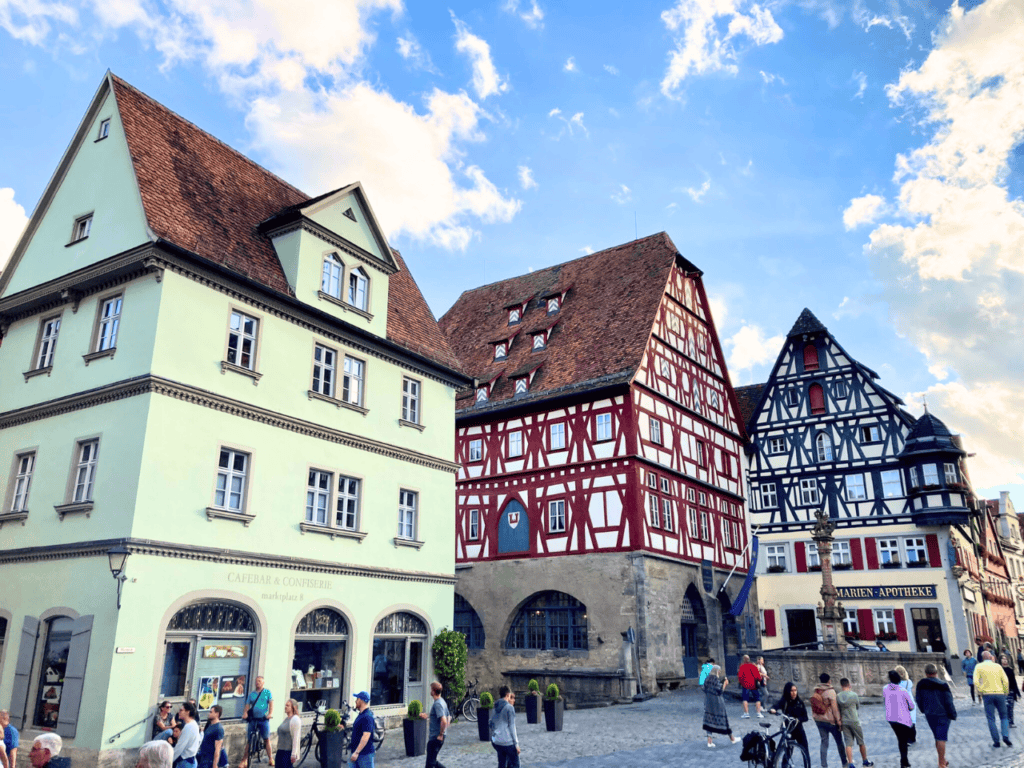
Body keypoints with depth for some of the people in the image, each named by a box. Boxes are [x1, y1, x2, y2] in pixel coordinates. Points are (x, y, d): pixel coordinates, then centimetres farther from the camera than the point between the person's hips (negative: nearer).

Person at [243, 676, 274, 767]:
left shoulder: (267, 692, 6)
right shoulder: (251, 693, 13)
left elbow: (271, 704, -3)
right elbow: (247, 705, 10)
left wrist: (270, 713, -20)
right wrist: (245, 713, -10)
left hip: (264, 719, -3)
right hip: (253, 719, 3)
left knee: (266, 739, -4)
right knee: (249, 740, 3)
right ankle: (245, 760, 11)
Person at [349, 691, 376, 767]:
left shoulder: (367, 717, -22)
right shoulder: (361, 714, 11)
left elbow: (366, 736, -28)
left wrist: (356, 752, -30)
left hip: (365, 754, -10)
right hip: (358, 753, 10)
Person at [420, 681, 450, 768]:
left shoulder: (437, 704, -19)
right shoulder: (442, 702, 11)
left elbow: (444, 721, -29)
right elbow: (448, 718, 21)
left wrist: (440, 734, -19)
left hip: (435, 738, -10)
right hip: (437, 737, 10)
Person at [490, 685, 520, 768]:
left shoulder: (495, 708, 10)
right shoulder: (509, 707, -9)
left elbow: (491, 725, 14)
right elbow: (512, 727, -9)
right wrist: (516, 744, -6)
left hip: (496, 742, 7)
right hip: (508, 742, -6)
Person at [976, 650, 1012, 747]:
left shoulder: (979, 666, 2)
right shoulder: (998, 666, 6)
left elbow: (976, 681, -8)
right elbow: (1005, 681, -2)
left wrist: (980, 693, 2)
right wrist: (1005, 693, 9)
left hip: (987, 694, -1)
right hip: (1000, 694, 2)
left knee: (991, 719, 4)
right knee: (1004, 717, 15)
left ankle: (996, 741, 2)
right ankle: (1006, 737, -3)